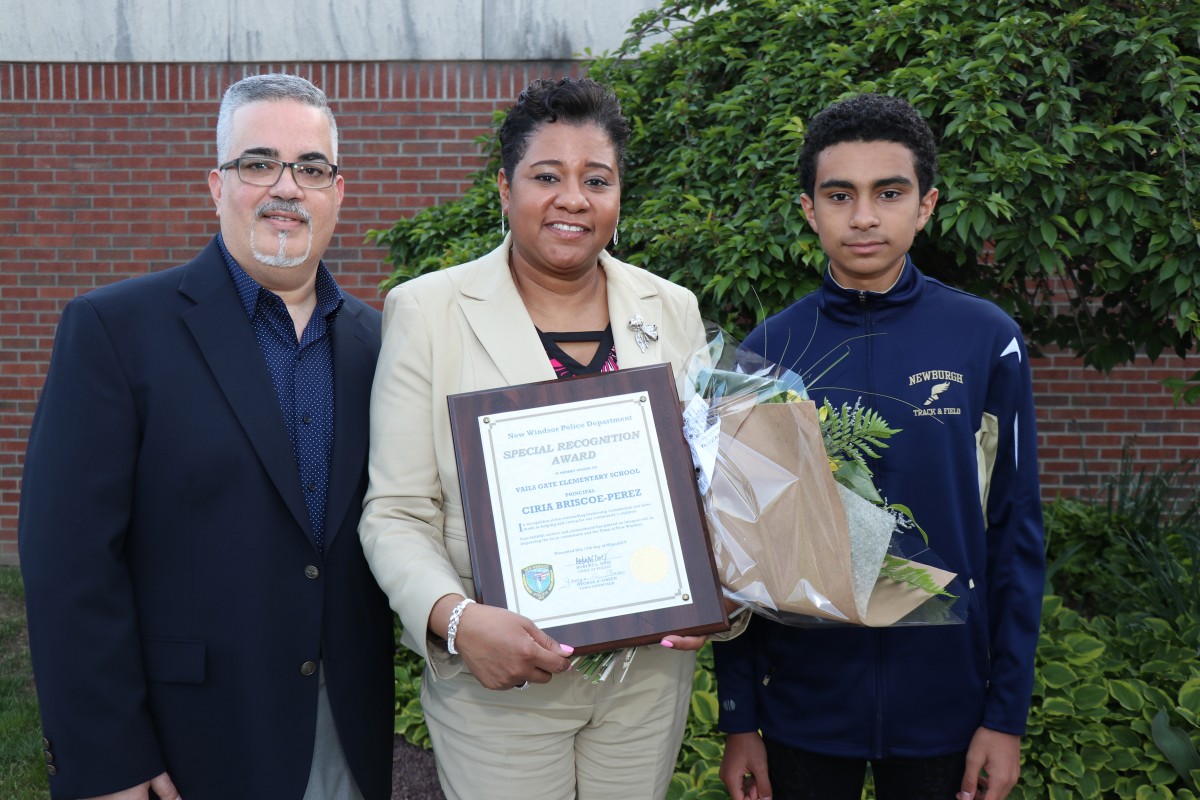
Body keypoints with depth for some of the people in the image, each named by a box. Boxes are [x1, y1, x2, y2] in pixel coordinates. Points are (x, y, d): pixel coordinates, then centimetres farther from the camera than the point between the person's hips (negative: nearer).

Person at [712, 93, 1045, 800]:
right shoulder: (767, 352, -4)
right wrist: (739, 718, 1)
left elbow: (1015, 534, -3)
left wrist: (1008, 714, -4)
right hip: (802, 708, 1)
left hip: (944, 709, 0)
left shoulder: (987, 340, -7)